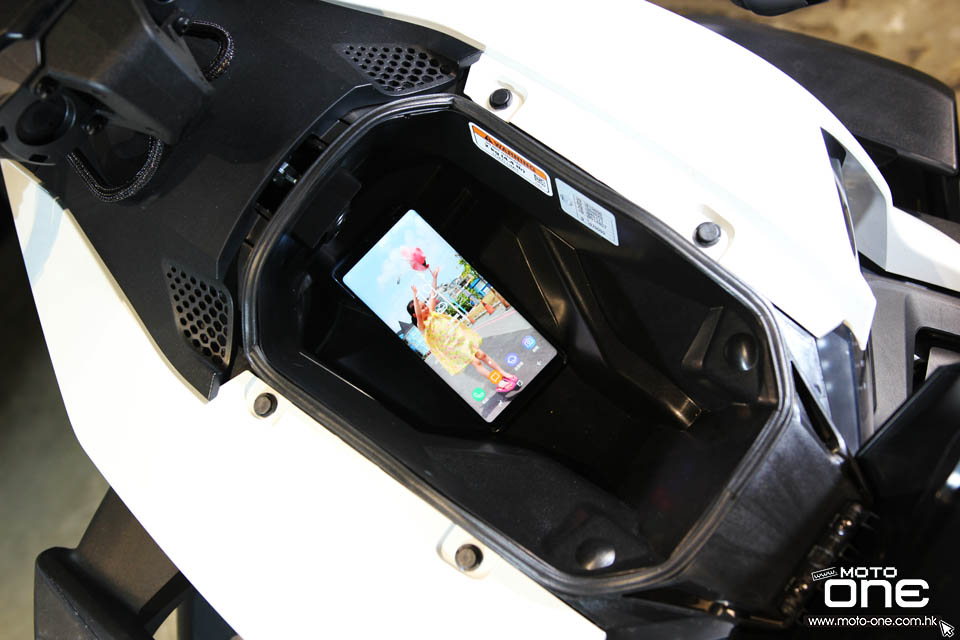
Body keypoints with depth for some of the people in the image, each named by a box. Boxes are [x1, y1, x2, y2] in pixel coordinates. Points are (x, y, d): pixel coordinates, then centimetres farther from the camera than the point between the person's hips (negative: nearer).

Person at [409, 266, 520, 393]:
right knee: (476, 362, -6)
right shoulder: (423, 326, -18)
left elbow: (433, 295, 6)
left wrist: (434, 277, 4)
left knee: (481, 355, 7)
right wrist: (415, 296, -50)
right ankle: (499, 384, 0)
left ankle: (504, 374, 19)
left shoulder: (431, 312, 3)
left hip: (459, 338, 6)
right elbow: (419, 315, -38)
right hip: (452, 348, -6)